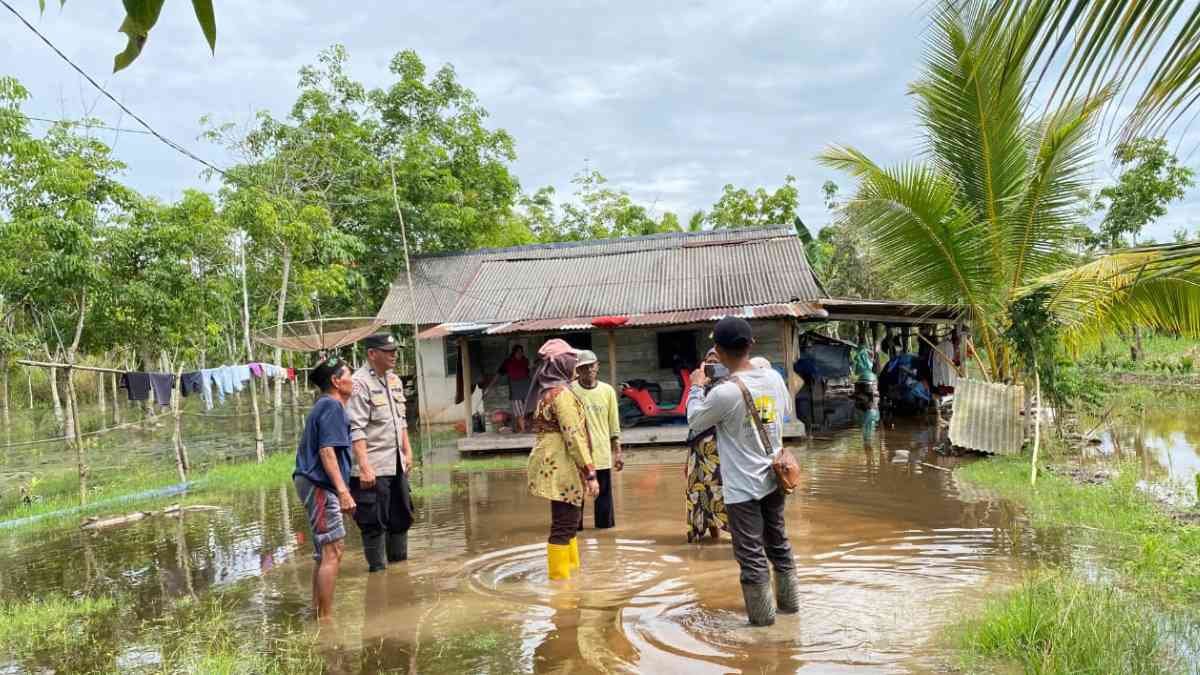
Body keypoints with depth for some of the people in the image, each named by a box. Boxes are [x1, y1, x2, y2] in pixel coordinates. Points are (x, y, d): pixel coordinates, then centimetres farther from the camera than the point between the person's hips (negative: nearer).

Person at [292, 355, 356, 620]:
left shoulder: (324, 405, 18)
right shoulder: (332, 406, -13)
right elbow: (327, 451, -22)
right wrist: (343, 491, -24)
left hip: (312, 482, 11)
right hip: (320, 485, -11)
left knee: (325, 552, 17)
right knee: (332, 551, -9)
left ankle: (318, 613, 25)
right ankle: (325, 618, -7)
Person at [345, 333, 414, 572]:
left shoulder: (394, 380, 12)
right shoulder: (360, 384, -14)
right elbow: (356, 430, -19)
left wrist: (407, 451, 18)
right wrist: (365, 467, -24)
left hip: (397, 465, 9)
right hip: (373, 468, -8)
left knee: (401, 516, 16)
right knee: (374, 522, -1)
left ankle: (400, 562, 31)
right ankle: (378, 567, 10)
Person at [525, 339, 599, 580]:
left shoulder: (546, 391, 13)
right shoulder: (562, 392, -16)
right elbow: (574, 435, -21)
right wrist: (590, 472, -20)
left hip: (554, 466, 10)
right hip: (561, 467, -10)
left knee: (568, 520, 20)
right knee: (564, 524, -3)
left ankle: (572, 569, 32)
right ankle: (559, 578, 3)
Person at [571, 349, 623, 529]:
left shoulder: (608, 391, 3)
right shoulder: (570, 391, -5)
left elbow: (614, 426, 8)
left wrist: (618, 452, 7)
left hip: (602, 454, 2)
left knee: (604, 494, 9)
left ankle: (605, 525, 22)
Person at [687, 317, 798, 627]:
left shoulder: (724, 393, -23)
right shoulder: (771, 379, -4)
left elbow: (695, 421, -6)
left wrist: (697, 387, 10)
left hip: (742, 487, -7)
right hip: (772, 478, 7)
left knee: (751, 553, 6)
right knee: (778, 543, 22)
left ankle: (762, 613, 16)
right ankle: (789, 599, 34)